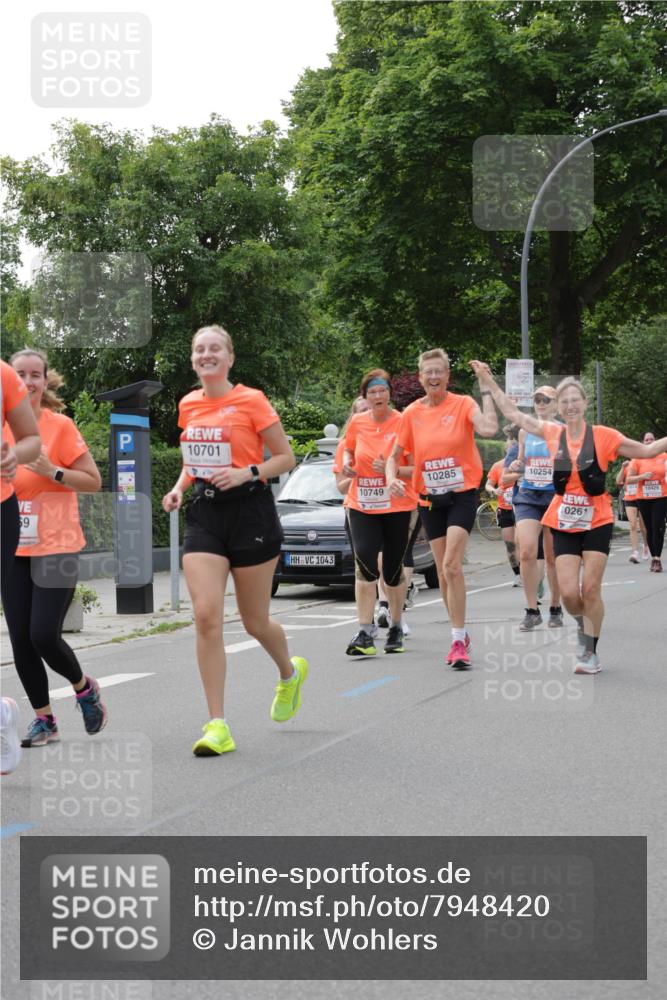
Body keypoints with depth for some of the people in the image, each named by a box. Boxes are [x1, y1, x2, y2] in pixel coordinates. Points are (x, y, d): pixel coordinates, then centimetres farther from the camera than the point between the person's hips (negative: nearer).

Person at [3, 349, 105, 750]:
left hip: (55, 547, -5)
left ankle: (85, 689, 17)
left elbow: (93, 481, -6)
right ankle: (44, 719, 18)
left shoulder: (60, 426, -6)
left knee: (44, 636, -12)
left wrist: (52, 471, -19)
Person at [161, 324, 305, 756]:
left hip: (249, 513, -4)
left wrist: (247, 473, -18)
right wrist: (179, 487, 5)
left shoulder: (251, 401, -7)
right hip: (204, 514, 4)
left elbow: (286, 457, -3)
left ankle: (290, 672, 43)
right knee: (206, 616, -11)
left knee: (255, 621, 7)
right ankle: (218, 726, -8)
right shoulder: (188, 405, 9)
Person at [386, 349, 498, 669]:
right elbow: (396, 455, 11)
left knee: (452, 565, -18)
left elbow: (489, 428, -26)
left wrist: (486, 389, -21)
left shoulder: (462, 404, -7)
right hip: (429, 499, 4)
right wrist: (391, 478, -9)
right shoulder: (412, 413, 3)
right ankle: (460, 635, 24)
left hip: (462, 495, -4)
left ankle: (458, 640, -13)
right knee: (443, 571, 9)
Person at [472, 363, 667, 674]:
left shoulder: (603, 436, -7)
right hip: (564, 524, 2)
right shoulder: (553, 433, 0)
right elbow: (513, 413, 9)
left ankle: (590, 652, 8)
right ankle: (583, 626, 25)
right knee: (569, 592, -7)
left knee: (591, 589, -5)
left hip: (596, 522, -2)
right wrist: (488, 381, 10)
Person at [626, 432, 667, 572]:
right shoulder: (637, 459, 2)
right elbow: (628, 480, 1)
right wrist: (642, 476, -13)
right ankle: (654, 558, 13)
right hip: (643, 499, 1)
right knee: (649, 528, 4)